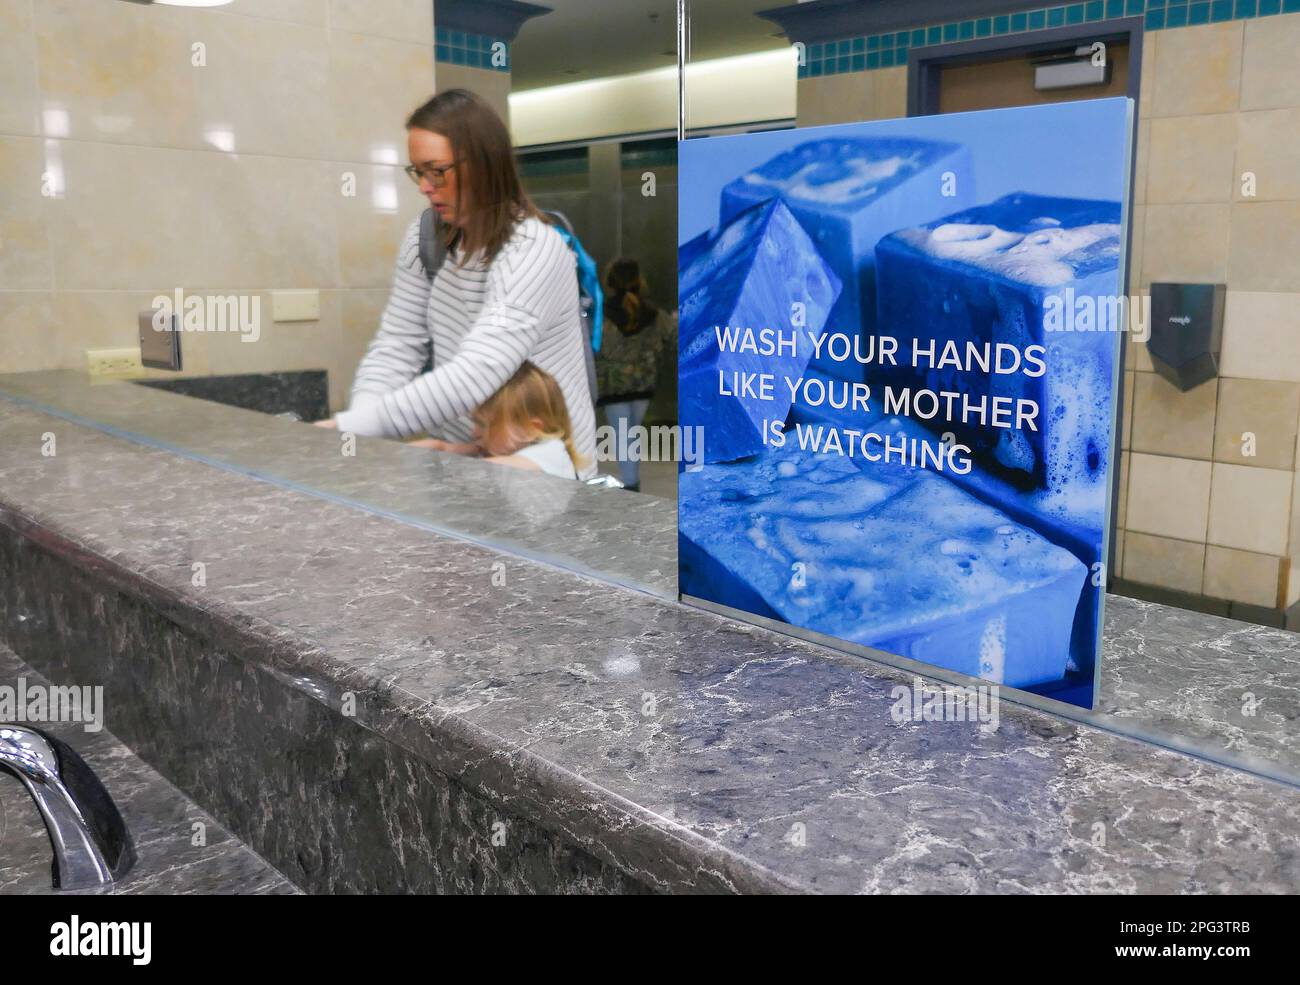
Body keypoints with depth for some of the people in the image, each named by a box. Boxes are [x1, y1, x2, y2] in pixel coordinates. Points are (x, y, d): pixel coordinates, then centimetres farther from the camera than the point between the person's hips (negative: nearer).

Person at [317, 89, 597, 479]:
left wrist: (353, 428, -28)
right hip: (461, 460, 6)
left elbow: (473, 378, -27)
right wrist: (359, 417, -18)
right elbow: (395, 347, 1)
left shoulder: (535, 252, -19)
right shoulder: (425, 238, 3)